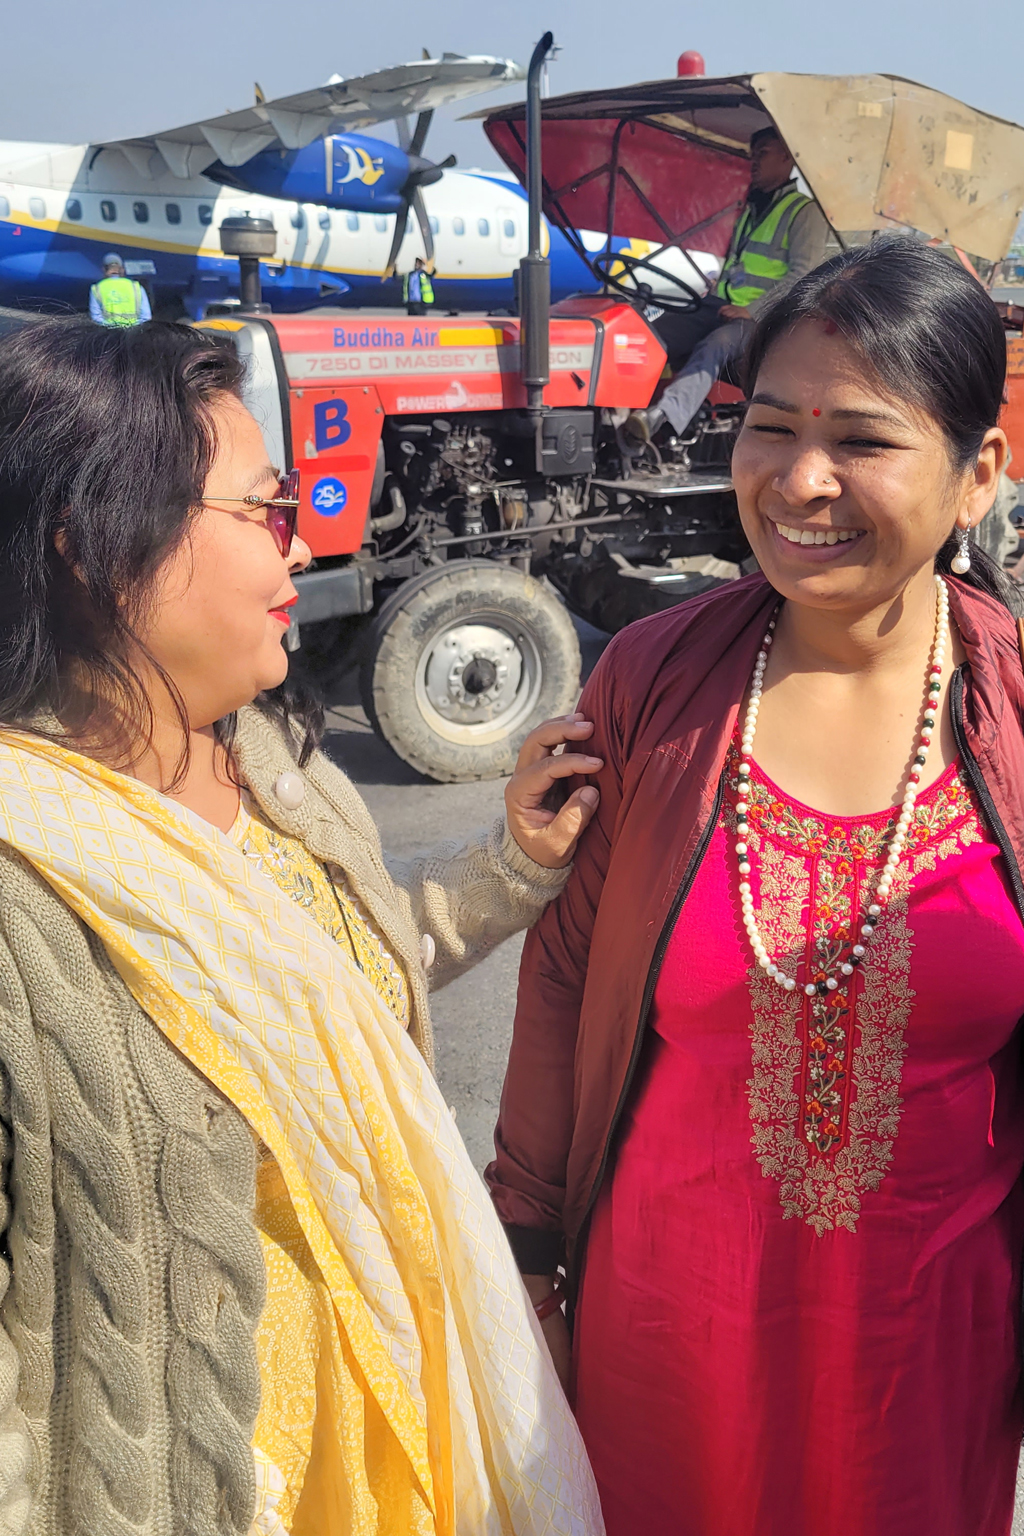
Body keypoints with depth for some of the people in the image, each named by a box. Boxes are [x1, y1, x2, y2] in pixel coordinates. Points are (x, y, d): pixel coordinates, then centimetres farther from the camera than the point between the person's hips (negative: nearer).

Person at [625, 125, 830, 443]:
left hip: (760, 317, -8)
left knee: (714, 346, -39)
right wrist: (712, 295, 13)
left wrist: (752, 310, -17)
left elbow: (803, 274, -11)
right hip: (718, 309, 8)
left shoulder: (805, 211, 1)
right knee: (652, 335, -18)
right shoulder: (751, 209, 27)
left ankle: (660, 417, -58)